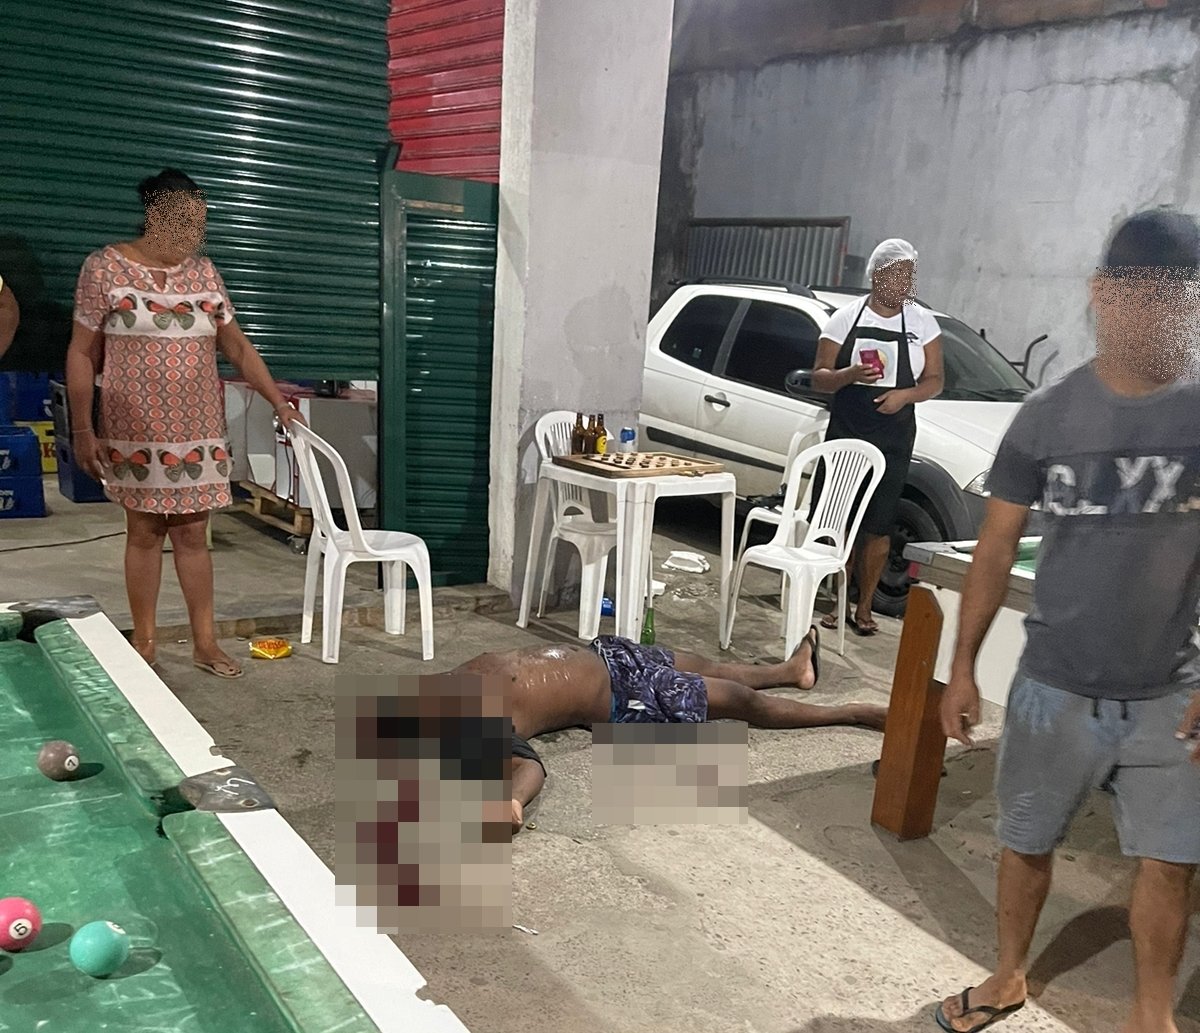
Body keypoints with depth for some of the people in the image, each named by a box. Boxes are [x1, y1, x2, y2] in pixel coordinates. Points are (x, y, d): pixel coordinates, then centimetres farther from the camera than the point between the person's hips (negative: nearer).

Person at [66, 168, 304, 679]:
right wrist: (83, 430, -8)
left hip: (197, 431, 3)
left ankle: (205, 643, 15)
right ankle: (144, 643, 19)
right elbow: (82, 354, -4)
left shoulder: (203, 272, 5)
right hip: (135, 431, -3)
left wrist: (278, 401, 4)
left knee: (192, 534, 7)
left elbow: (237, 346, 10)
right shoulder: (105, 267, -5)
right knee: (144, 532, 6)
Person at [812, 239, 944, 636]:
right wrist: (851, 374, -20)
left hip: (893, 441, 0)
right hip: (844, 435, 0)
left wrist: (905, 394, -15)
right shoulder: (846, 317, 1)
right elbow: (819, 377, 1)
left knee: (878, 526, 1)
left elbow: (934, 380, 6)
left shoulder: (923, 322, 4)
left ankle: (864, 608, 12)